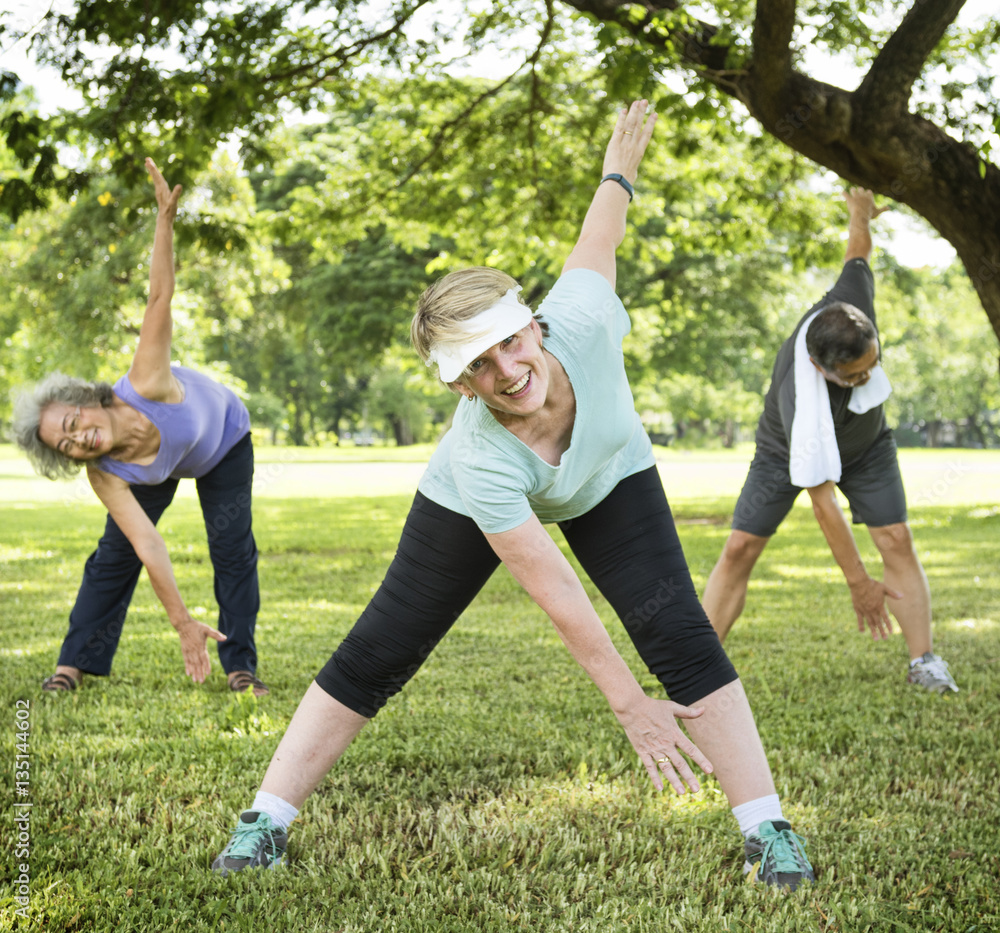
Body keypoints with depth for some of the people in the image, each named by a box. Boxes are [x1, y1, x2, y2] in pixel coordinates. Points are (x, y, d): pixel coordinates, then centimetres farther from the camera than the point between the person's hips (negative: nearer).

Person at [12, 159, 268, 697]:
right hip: (160, 469, 2)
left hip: (224, 439, -2)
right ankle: (75, 664, 7)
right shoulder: (104, 475, -33)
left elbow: (160, 297, -44)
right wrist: (181, 622, -41)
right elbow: (149, 547, -37)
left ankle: (241, 667, -3)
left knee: (232, 547, -10)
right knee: (116, 551, -3)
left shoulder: (145, 386, -43)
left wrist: (165, 218, -51)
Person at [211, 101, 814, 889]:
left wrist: (621, 169, 6)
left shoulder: (582, 322, -39)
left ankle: (768, 832, -6)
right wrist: (629, 704, -30)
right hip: (478, 507, -2)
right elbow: (556, 594, -36)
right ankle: (266, 822, 9)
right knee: (377, 654, -3)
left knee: (680, 633, -13)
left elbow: (596, 244, -16)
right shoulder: (480, 458, -42)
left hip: (610, 481, 3)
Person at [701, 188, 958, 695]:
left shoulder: (849, 307, -35)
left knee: (896, 539, -9)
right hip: (790, 453, -4)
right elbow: (822, 500, -38)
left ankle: (924, 663, -5)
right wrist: (860, 584, -35)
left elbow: (858, 253, -11)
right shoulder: (801, 404, -44)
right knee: (740, 548, -12)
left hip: (865, 443, 4)